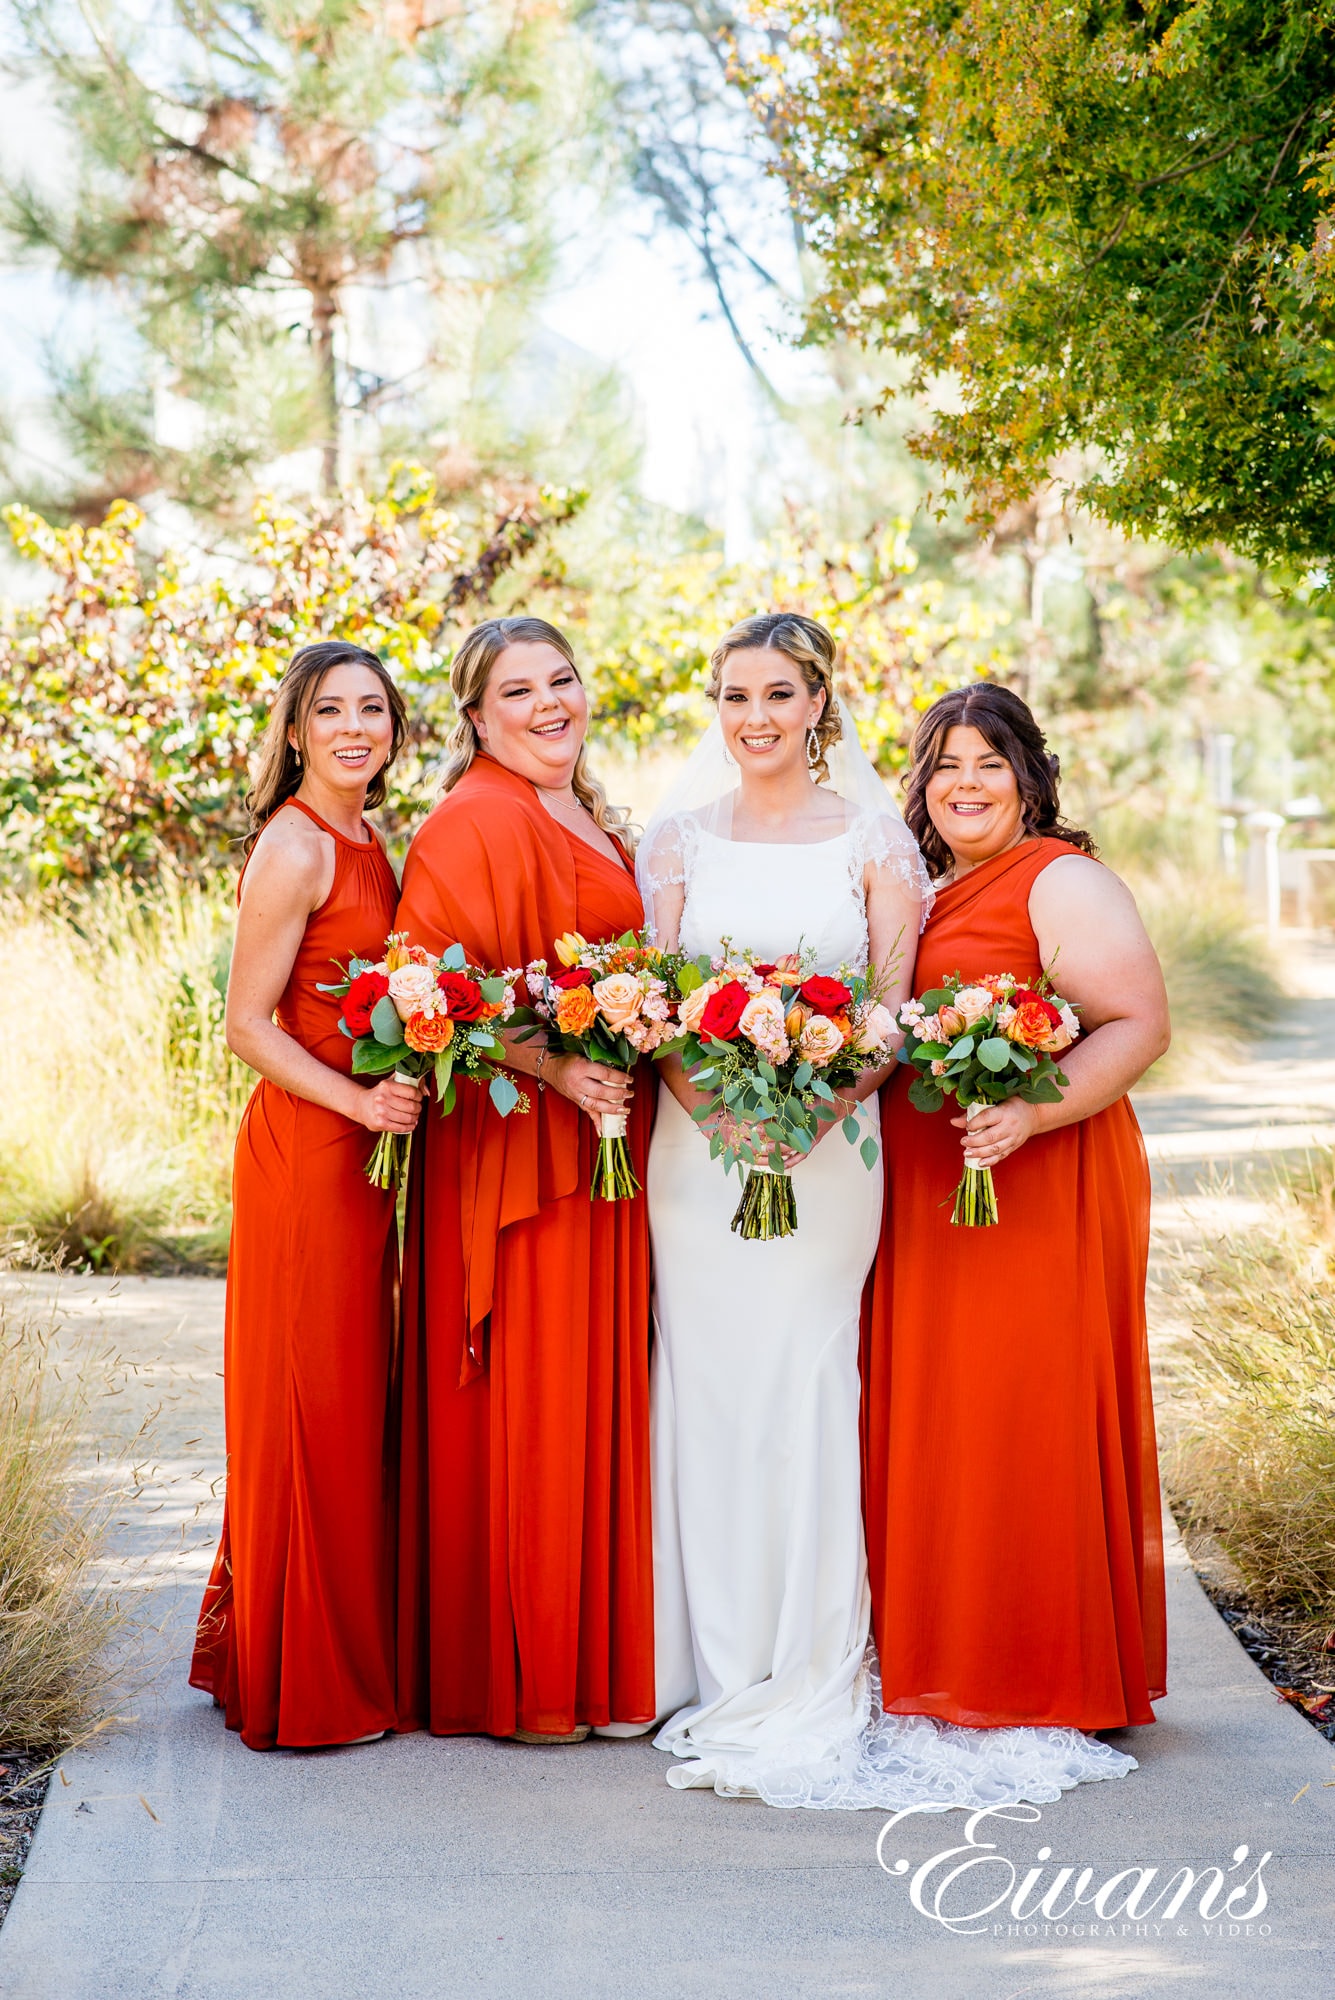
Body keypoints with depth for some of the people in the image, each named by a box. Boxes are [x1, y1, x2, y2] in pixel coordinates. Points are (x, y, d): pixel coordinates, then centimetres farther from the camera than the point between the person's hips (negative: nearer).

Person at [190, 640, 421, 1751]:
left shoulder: (368, 845, 14)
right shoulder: (296, 847, -12)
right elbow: (247, 1023, -15)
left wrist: (396, 1094, 6)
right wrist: (360, 1102, -22)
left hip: (363, 1149, 9)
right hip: (305, 1149, -9)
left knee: (349, 1400, 14)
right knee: (312, 1406, -2)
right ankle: (302, 1684, 8)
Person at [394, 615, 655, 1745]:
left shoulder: (597, 825, 19)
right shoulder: (473, 824, -9)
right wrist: (553, 1068, -23)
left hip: (608, 1139, 9)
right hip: (516, 1139, -8)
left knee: (603, 1388, 10)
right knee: (525, 1405, -5)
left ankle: (603, 1648, 18)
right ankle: (517, 1679, 4)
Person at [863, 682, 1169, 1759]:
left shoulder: (1064, 882, -6)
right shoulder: (925, 896, 18)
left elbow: (1139, 1025, -15)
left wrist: (1030, 1113, -26)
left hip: (1040, 1190, -7)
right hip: (922, 1198, 8)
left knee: (1029, 1421, -4)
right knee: (930, 1421, 8)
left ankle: (1053, 1695, 7)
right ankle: (947, 1675, 18)